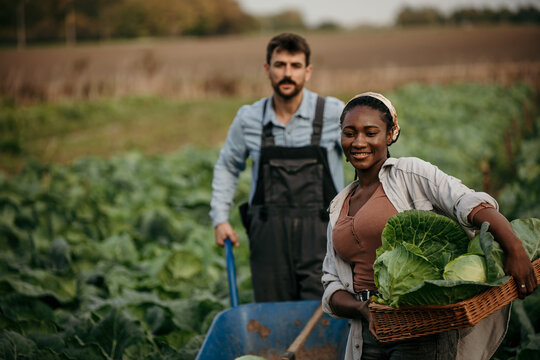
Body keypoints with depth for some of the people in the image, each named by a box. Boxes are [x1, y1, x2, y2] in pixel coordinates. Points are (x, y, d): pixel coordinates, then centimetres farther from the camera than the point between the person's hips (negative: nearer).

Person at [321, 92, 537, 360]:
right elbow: (332, 286, 14)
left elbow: (469, 202, -17)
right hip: (365, 337, 5)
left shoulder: (410, 173, -1)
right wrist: (360, 308, -8)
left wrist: (515, 249, -34)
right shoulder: (339, 207, 16)